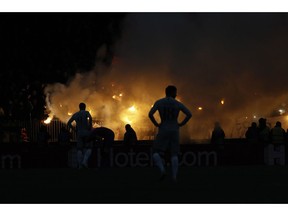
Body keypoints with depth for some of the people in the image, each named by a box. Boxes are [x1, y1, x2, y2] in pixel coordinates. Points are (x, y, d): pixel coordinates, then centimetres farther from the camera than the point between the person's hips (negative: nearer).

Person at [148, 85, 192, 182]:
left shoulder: (159, 102, -1)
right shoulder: (178, 104, 1)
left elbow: (150, 114, -13)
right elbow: (189, 114, -8)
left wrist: (156, 124, 2)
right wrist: (181, 124, 4)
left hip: (163, 130, -1)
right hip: (174, 131, 1)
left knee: (155, 152, 6)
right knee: (174, 154, 9)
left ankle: (162, 170, -19)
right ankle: (174, 177, -4)